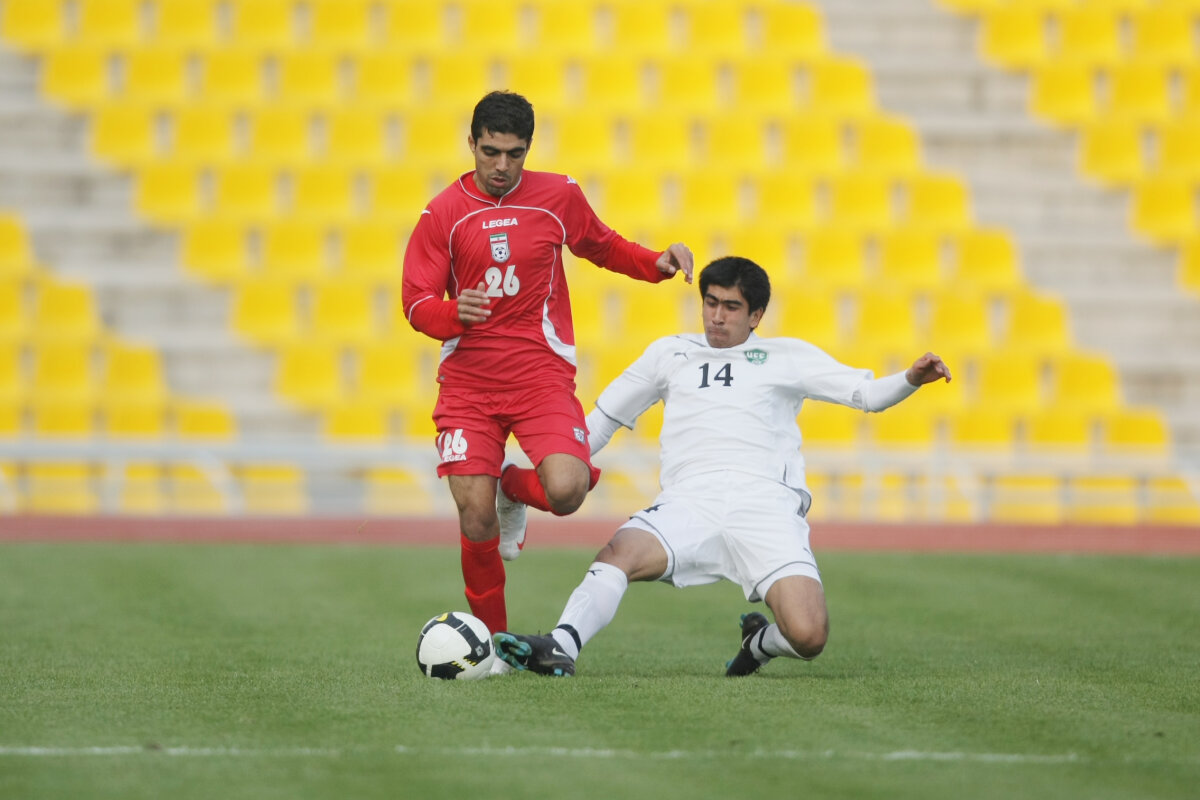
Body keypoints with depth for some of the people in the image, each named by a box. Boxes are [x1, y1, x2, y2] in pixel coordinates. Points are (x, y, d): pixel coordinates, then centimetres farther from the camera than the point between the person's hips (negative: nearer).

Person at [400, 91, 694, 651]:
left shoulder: (560, 196, 4)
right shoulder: (443, 214, 1)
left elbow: (604, 247, 22)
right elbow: (416, 302, 0)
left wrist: (656, 263, 4)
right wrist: (453, 313, -23)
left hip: (543, 374, 0)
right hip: (468, 380, 0)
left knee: (565, 492, -24)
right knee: (476, 521, -8)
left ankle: (515, 490, 13)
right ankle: (491, 640, 13)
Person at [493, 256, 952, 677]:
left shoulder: (786, 357, 20)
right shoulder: (669, 353, 27)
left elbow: (865, 393, 12)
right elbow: (603, 419, 35)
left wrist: (909, 380, -9)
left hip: (767, 507, -1)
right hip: (689, 501, 1)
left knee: (808, 637, -21)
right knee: (620, 552, -33)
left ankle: (760, 641, 11)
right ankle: (560, 648, -45)